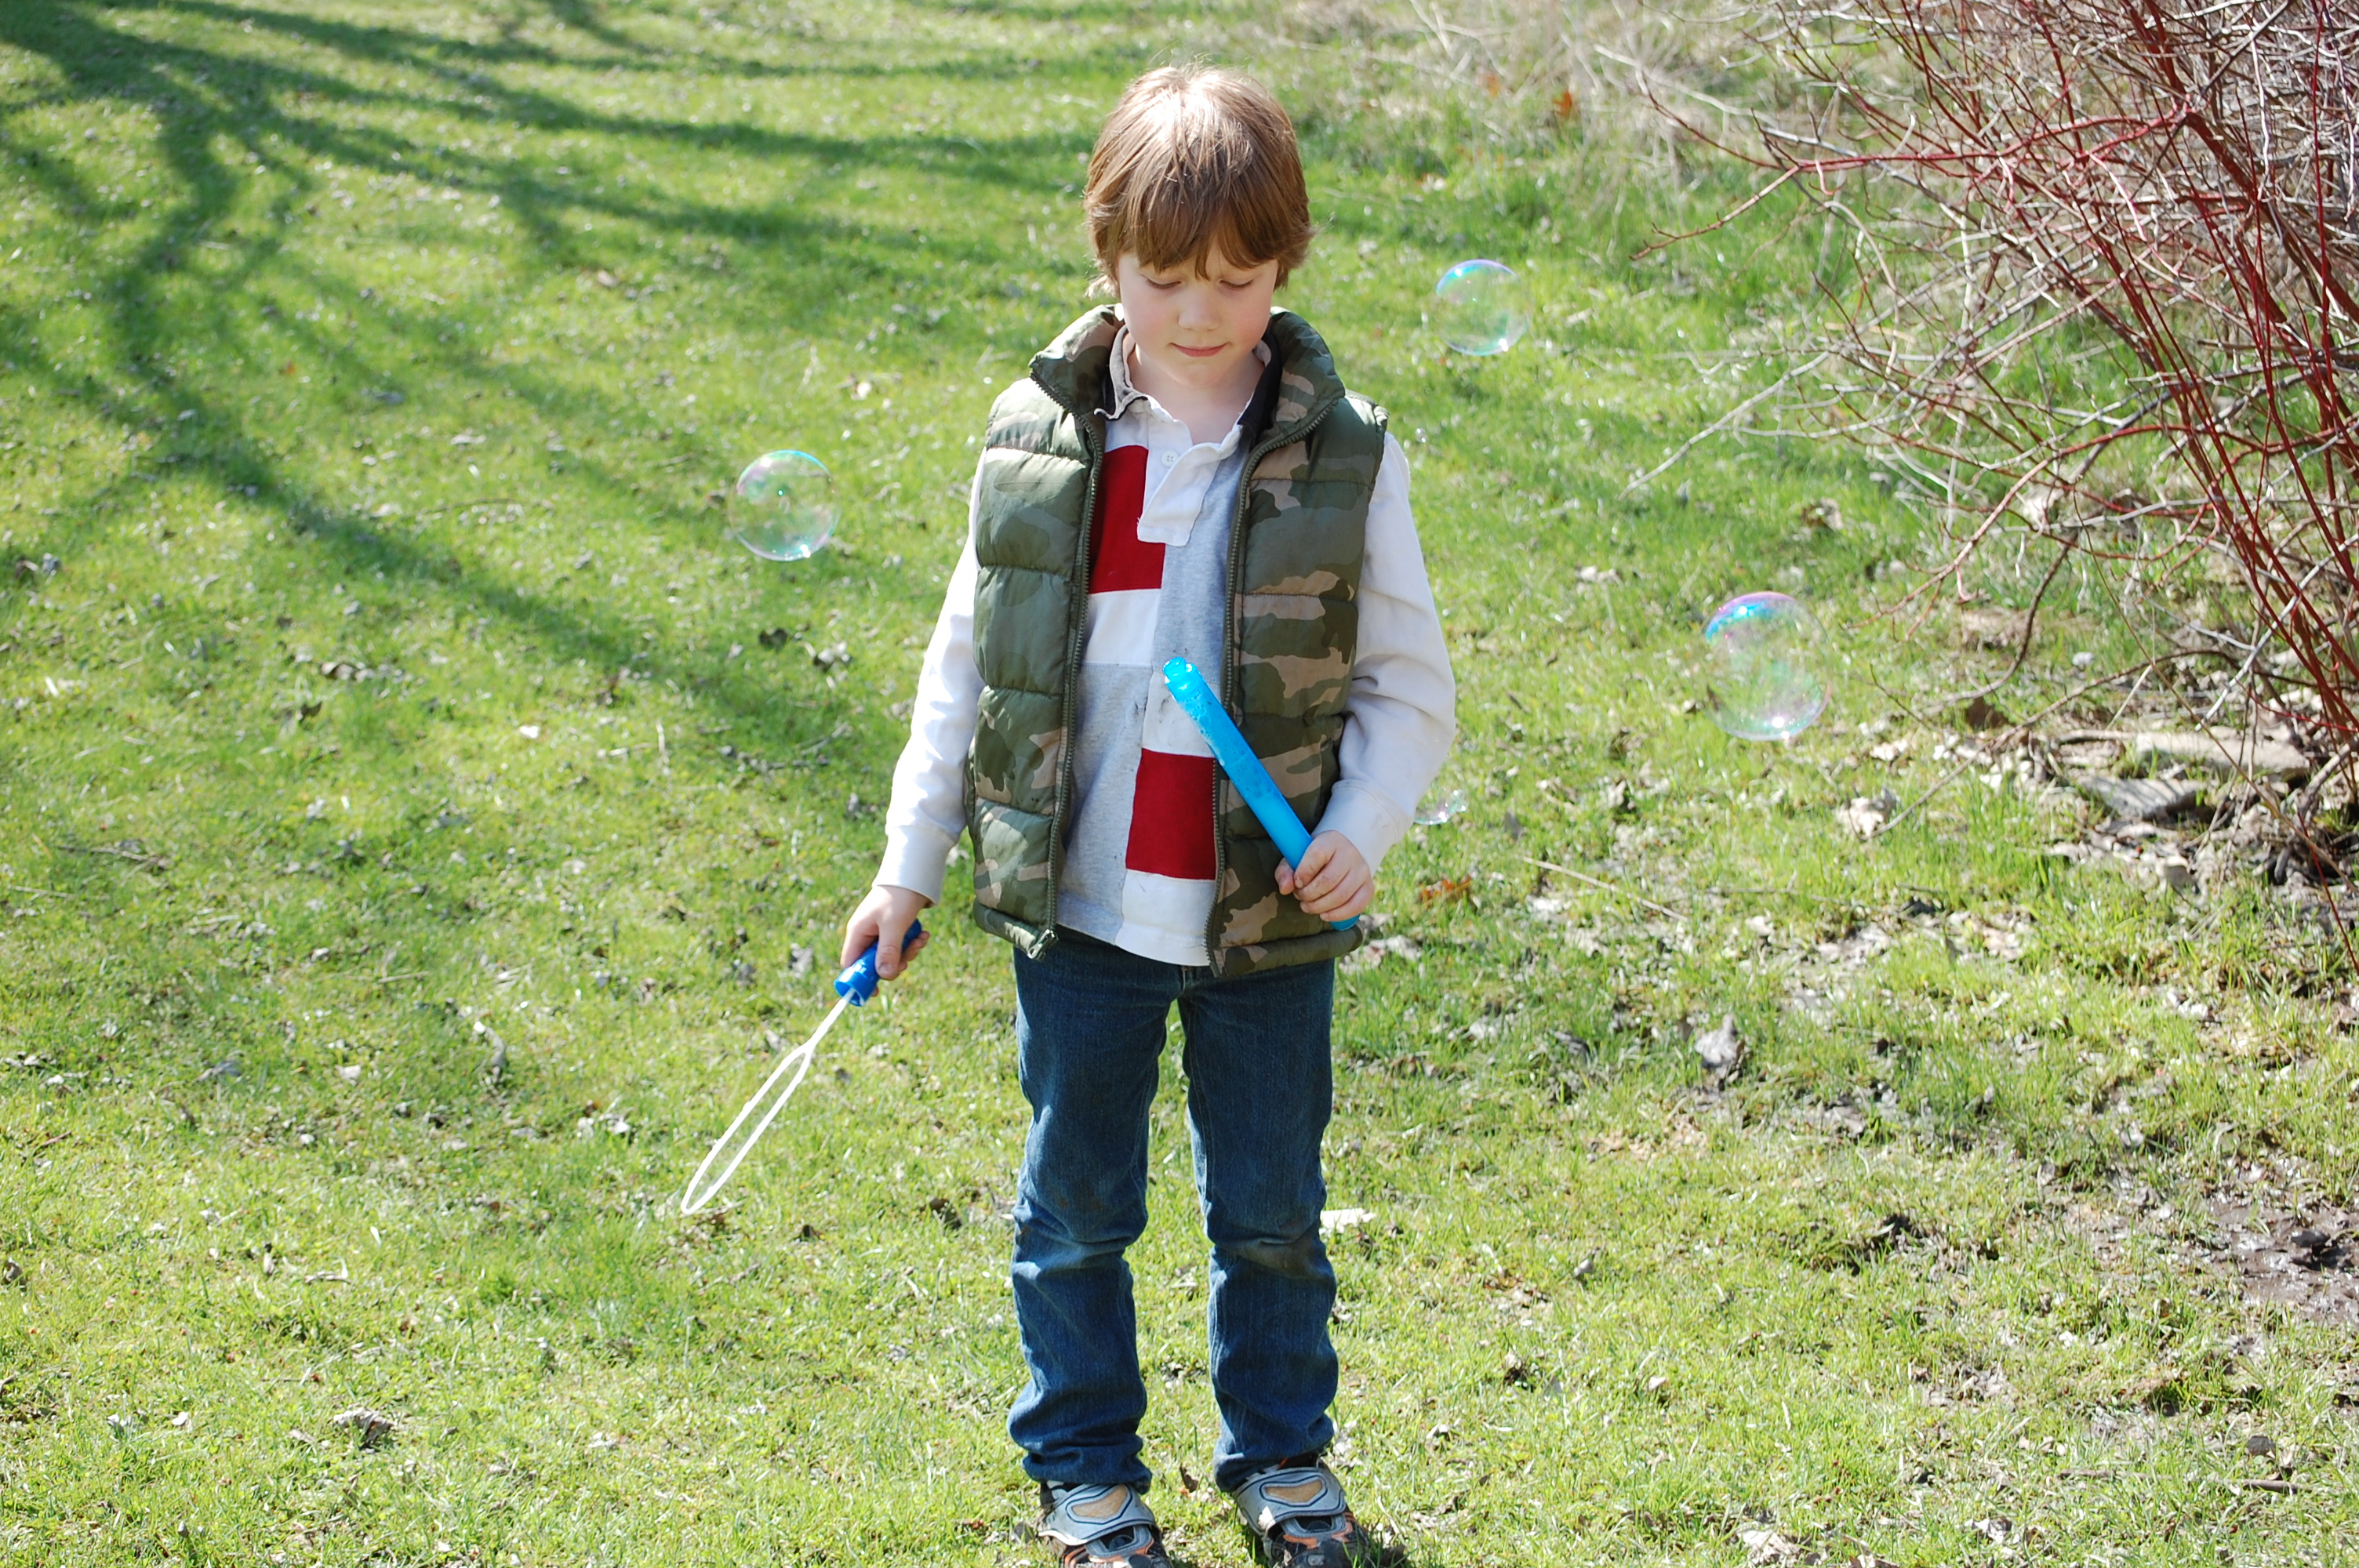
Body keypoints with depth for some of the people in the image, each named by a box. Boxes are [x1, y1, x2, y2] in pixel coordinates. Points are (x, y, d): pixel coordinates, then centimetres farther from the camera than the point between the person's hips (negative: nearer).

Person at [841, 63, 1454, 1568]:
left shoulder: (1345, 455, -7)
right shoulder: (1041, 439, -4)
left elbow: (1409, 688, 1)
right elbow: (967, 665, 7)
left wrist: (1360, 830, -16)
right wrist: (911, 866, 7)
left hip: (1266, 921, -1)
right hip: (1082, 907, 1)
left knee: (1272, 1210, 13)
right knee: (1077, 1208, 12)